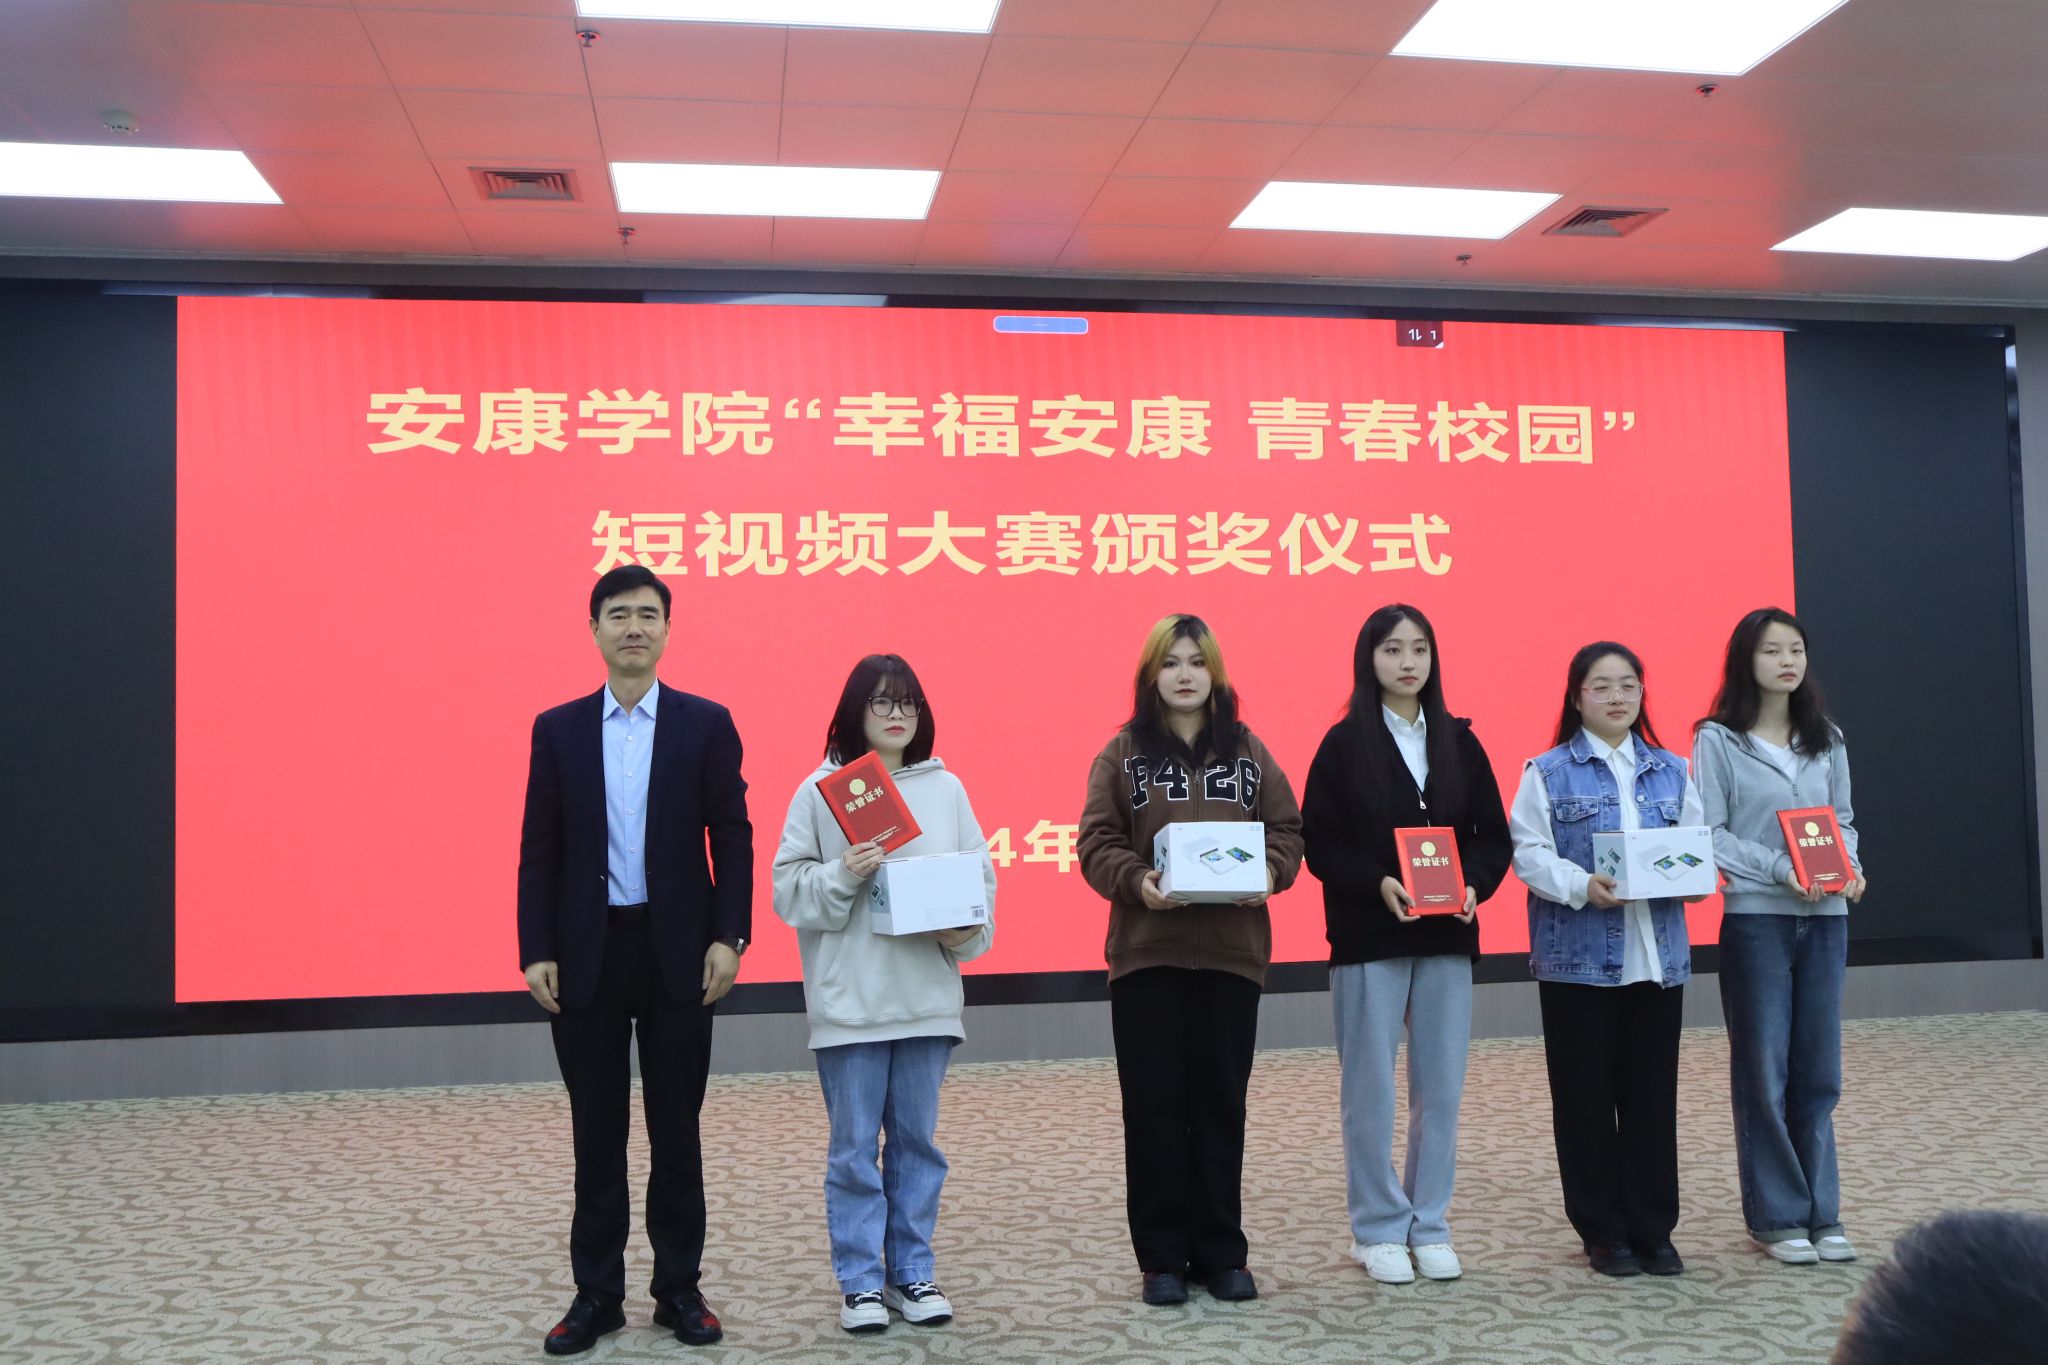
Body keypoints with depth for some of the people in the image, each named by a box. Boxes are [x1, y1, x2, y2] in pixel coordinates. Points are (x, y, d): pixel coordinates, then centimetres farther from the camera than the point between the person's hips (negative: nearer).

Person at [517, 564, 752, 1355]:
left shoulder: (706, 725, 1)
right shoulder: (557, 729, 5)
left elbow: (733, 839, 0)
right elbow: (539, 850, 3)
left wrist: (728, 938, -8)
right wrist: (535, 951, -4)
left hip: (676, 949, -1)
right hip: (586, 952, 1)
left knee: (676, 1130, 8)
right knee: (597, 1134, 8)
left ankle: (678, 1289, 20)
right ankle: (597, 1294, 19)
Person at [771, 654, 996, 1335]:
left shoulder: (945, 787, 6)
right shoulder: (820, 789, -1)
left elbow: (981, 876, 7)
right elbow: (788, 889, -3)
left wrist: (972, 930, -9)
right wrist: (841, 876, -19)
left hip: (927, 995, 3)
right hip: (849, 1000, -2)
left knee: (917, 1139, 11)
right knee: (854, 1145, 5)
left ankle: (912, 1273, 23)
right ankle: (860, 1281, 16)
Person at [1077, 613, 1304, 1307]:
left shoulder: (1248, 750, 8)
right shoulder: (1123, 752, 2)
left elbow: (1287, 828, 7)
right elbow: (1097, 842, -3)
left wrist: (1271, 872, -13)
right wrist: (1135, 881, -21)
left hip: (1232, 950, 2)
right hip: (1146, 952, -1)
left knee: (1221, 1104, 8)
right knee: (1154, 1106, 3)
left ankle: (1221, 1252, 20)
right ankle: (1162, 1257, 14)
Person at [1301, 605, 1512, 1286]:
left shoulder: (1459, 742, 8)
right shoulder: (1345, 743, -1)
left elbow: (1494, 835, 7)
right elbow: (1318, 841, -6)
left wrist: (1474, 884, -11)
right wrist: (1379, 884, -19)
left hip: (1448, 938, 3)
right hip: (1368, 937, -3)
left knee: (1441, 1088, 7)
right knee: (1371, 1089, 3)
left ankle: (1429, 1226, 21)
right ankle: (1378, 1229, 16)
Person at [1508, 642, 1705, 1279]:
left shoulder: (1671, 770, 12)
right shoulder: (1549, 772, 0)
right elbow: (1529, 854, -7)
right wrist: (1582, 886, -22)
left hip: (1658, 956, 3)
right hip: (1578, 956, -3)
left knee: (1653, 1094, 7)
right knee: (1587, 1096, 4)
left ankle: (1653, 1228, 18)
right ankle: (1603, 1231, 16)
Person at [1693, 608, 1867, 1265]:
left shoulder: (1827, 739, 11)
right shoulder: (1718, 740, -3)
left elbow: (1844, 820, 15)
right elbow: (1709, 834, -7)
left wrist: (1850, 867, -5)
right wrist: (1780, 869, -17)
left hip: (1825, 918, 4)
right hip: (1756, 918, -4)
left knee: (1818, 1071, 7)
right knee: (1763, 1072, 1)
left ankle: (1821, 1213, 17)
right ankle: (1777, 1217, 12)